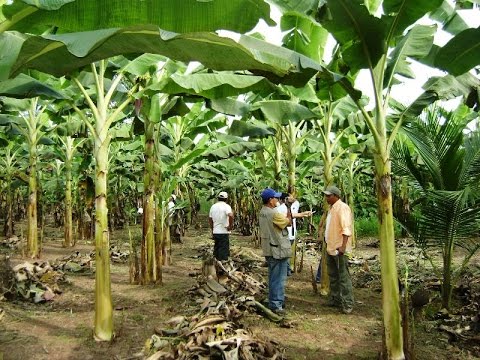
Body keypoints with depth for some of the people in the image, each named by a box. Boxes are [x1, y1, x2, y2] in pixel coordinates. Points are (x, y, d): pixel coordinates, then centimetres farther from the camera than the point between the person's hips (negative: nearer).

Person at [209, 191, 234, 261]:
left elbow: (210, 219, 16)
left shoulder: (213, 206, 10)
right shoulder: (226, 206, -10)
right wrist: (231, 225, -15)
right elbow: (231, 215, -29)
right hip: (223, 232, -6)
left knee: (216, 249, 16)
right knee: (223, 250, 0)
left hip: (215, 232, 6)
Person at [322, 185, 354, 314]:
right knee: (333, 276, 17)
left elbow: (346, 228, -23)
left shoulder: (342, 208, -15)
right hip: (331, 248, 10)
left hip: (339, 249, -10)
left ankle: (347, 304, 2)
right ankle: (335, 299, 29)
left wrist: (343, 246, -30)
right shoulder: (332, 208, 15)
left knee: (343, 277, -4)